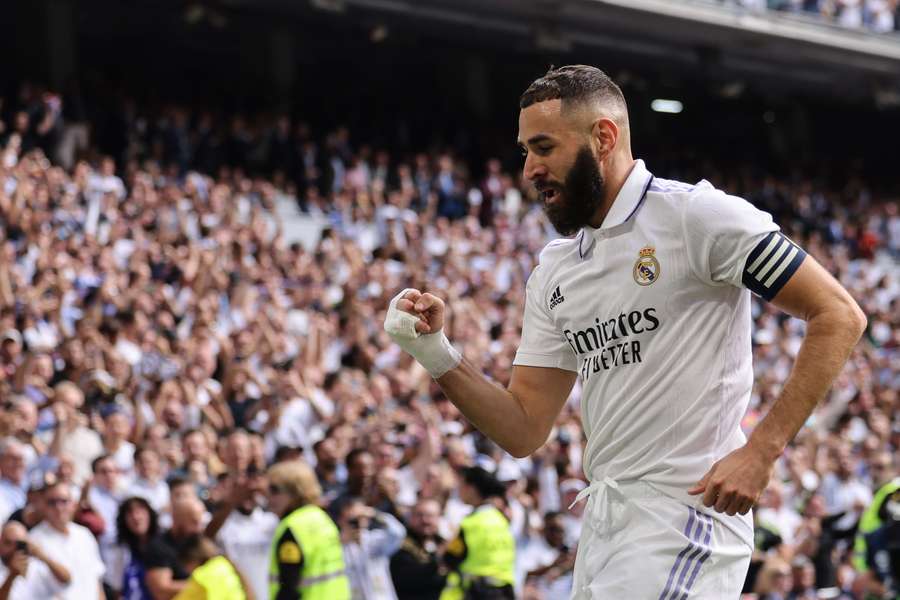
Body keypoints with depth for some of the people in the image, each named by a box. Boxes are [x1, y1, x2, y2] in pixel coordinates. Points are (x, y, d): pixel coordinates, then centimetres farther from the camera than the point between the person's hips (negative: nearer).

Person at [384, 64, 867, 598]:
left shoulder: (699, 215, -8)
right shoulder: (555, 270, 15)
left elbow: (839, 316, -10)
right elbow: (524, 431, 13)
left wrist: (762, 450, -16)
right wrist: (435, 354, -1)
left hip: (684, 515, -7)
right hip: (604, 528, 8)